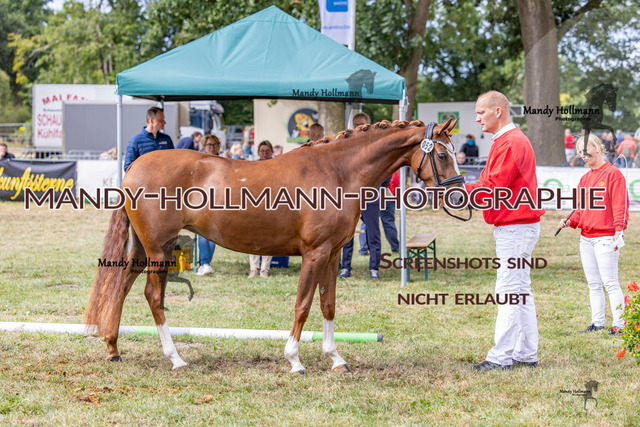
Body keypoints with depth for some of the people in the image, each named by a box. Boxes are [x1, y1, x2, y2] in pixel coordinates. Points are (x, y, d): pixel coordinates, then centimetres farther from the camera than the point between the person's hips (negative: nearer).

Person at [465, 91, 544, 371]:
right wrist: (462, 190, 3)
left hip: (515, 228, -11)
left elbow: (493, 187, -20)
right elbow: (494, 185, 17)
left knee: (509, 292, -10)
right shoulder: (506, 141, 20)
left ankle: (502, 357, -10)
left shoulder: (511, 143, -15)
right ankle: (526, 354, 16)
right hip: (515, 225, 11)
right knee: (519, 292, 12)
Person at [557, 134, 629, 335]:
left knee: (609, 281, -9)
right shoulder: (585, 178, 17)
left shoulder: (613, 173, -5)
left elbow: (620, 205, -10)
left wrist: (619, 231, -20)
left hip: (605, 236, -8)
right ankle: (597, 323, 16)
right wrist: (570, 221, 3)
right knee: (593, 284, 10)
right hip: (586, 237, 8)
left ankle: (619, 324, -7)